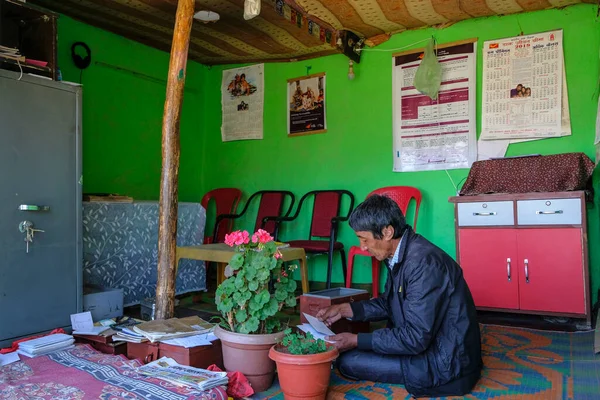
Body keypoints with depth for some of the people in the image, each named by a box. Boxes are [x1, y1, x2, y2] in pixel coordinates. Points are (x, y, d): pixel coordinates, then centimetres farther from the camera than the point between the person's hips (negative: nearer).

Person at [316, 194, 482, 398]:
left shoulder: (423, 262, -28)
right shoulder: (399, 254, 1)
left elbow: (415, 338, -27)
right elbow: (389, 303, 15)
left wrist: (356, 341, -19)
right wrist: (345, 309, 7)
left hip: (447, 363, -9)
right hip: (427, 342, 9)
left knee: (347, 361, -10)